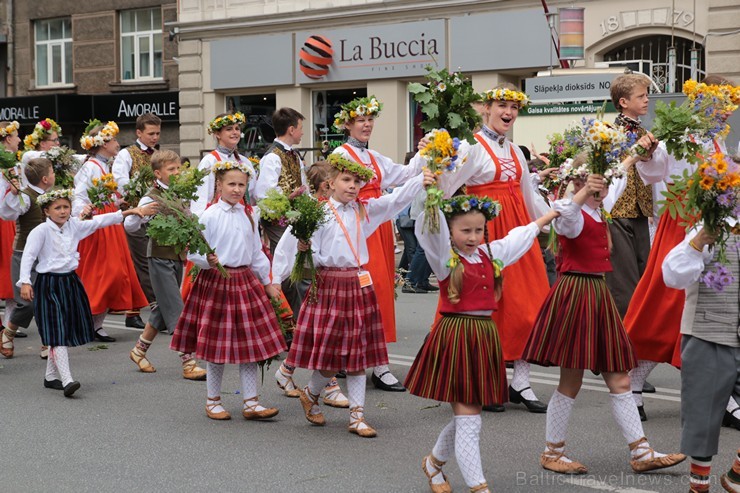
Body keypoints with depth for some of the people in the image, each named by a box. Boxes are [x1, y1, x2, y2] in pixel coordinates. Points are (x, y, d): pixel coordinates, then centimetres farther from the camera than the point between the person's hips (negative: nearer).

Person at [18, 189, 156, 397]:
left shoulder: (74, 226, 6)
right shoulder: (41, 231, -9)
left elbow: (100, 221, 5)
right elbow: (28, 256, -13)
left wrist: (132, 211, 2)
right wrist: (25, 282, -25)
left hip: (70, 282, 6)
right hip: (49, 284, -6)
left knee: (66, 331, 12)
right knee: (57, 333, -11)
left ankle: (51, 376, 26)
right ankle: (67, 380, -18)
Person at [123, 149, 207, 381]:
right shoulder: (152, 198, -13)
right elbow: (129, 226, -20)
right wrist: (137, 212, -37)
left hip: (178, 257, 7)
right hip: (160, 257, -7)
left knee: (163, 309, 15)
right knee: (176, 311, -10)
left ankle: (139, 350, 32)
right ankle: (188, 363, -9)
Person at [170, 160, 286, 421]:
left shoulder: (249, 215, 8)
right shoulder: (210, 215, -8)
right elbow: (193, 251, -8)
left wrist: (267, 282, 18)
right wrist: (208, 261, -26)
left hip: (246, 280, 5)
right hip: (216, 282, -5)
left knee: (250, 345, 5)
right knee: (217, 345, 3)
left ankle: (251, 402, 11)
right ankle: (213, 401, 19)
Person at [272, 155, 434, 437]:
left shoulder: (365, 210, 9)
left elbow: (395, 200, -2)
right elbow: (289, 244, -5)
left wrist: (421, 181, -17)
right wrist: (276, 278, -9)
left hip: (360, 285, 4)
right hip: (329, 285, -4)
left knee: (357, 353, 7)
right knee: (329, 353, 2)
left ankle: (357, 416, 13)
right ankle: (310, 395, 31)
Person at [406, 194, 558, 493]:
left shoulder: (491, 253, 11)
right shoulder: (445, 256, -6)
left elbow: (519, 236, 28)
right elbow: (431, 231, -24)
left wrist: (547, 217, 41)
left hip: (485, 335, 6)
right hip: (455, 336, -6)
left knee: (467, 417, 14)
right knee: (468, 420, -7)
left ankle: (434, 461, 38)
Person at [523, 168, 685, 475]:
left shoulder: (598, 213, 10)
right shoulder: (575, 216, -16)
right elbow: (564, 217, -41)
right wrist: (584, 193, -53)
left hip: (599, 294, 8)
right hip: (574, 295, -8)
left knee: (620, 380, 7)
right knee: (571, 382, 1)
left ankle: (641, 453, 11)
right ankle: (551, 453, 15)